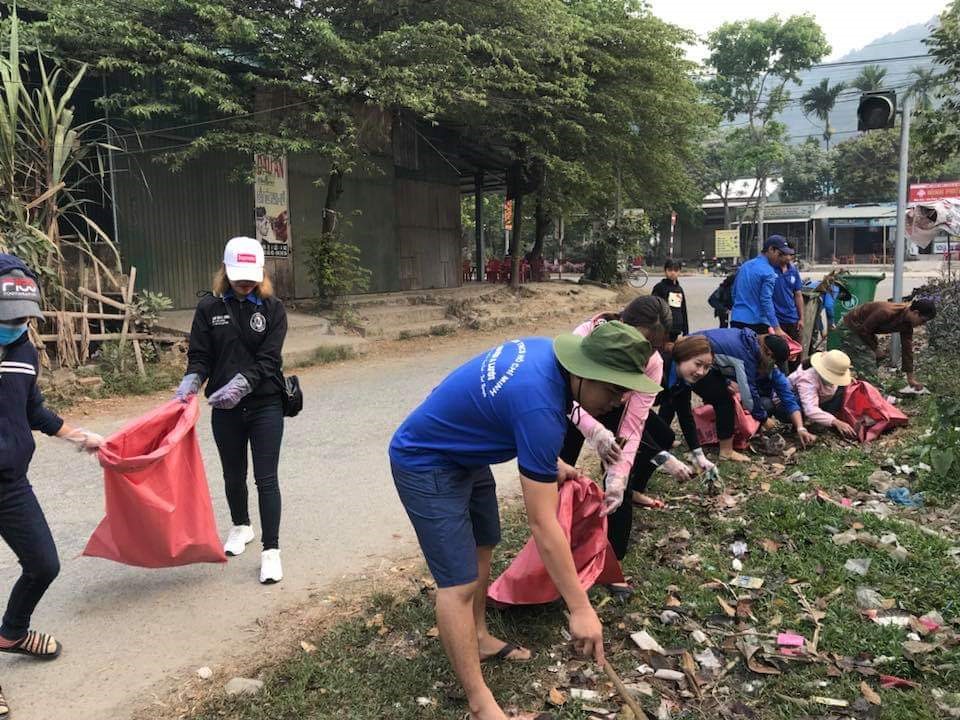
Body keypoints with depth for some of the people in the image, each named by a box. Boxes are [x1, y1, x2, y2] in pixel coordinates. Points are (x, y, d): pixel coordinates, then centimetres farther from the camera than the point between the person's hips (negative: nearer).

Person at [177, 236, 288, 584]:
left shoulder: (272, 308, -3)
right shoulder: (209, 308, 1)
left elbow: (267, 359, -11)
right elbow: (200, 356, -1)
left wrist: (241, 383, -27)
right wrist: (192, 380, -21)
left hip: (265, 405, -2)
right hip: (225, 408, 2)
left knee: (266, 478, -3)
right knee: (233, 475, 18)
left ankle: (271, 550, 3)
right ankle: (241, 526, 43)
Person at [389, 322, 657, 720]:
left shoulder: (547, 351, -9)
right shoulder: (540, 407, -35)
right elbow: (543, 526, -31)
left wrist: (549, 461, 11)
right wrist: (580, 608, -25)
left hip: (464, 454, 10)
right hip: (425, 464, -10)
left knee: (482, 547, 20)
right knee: (460, 582, -8)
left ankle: (478, 638, 40)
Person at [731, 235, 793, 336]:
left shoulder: (744, 265, 13)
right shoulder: (768, 272, -10)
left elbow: (734, 292, 20)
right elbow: (766, 301, -18)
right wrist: (776, 328, -20)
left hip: (736, 320, 7)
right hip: (756, 322, -7)